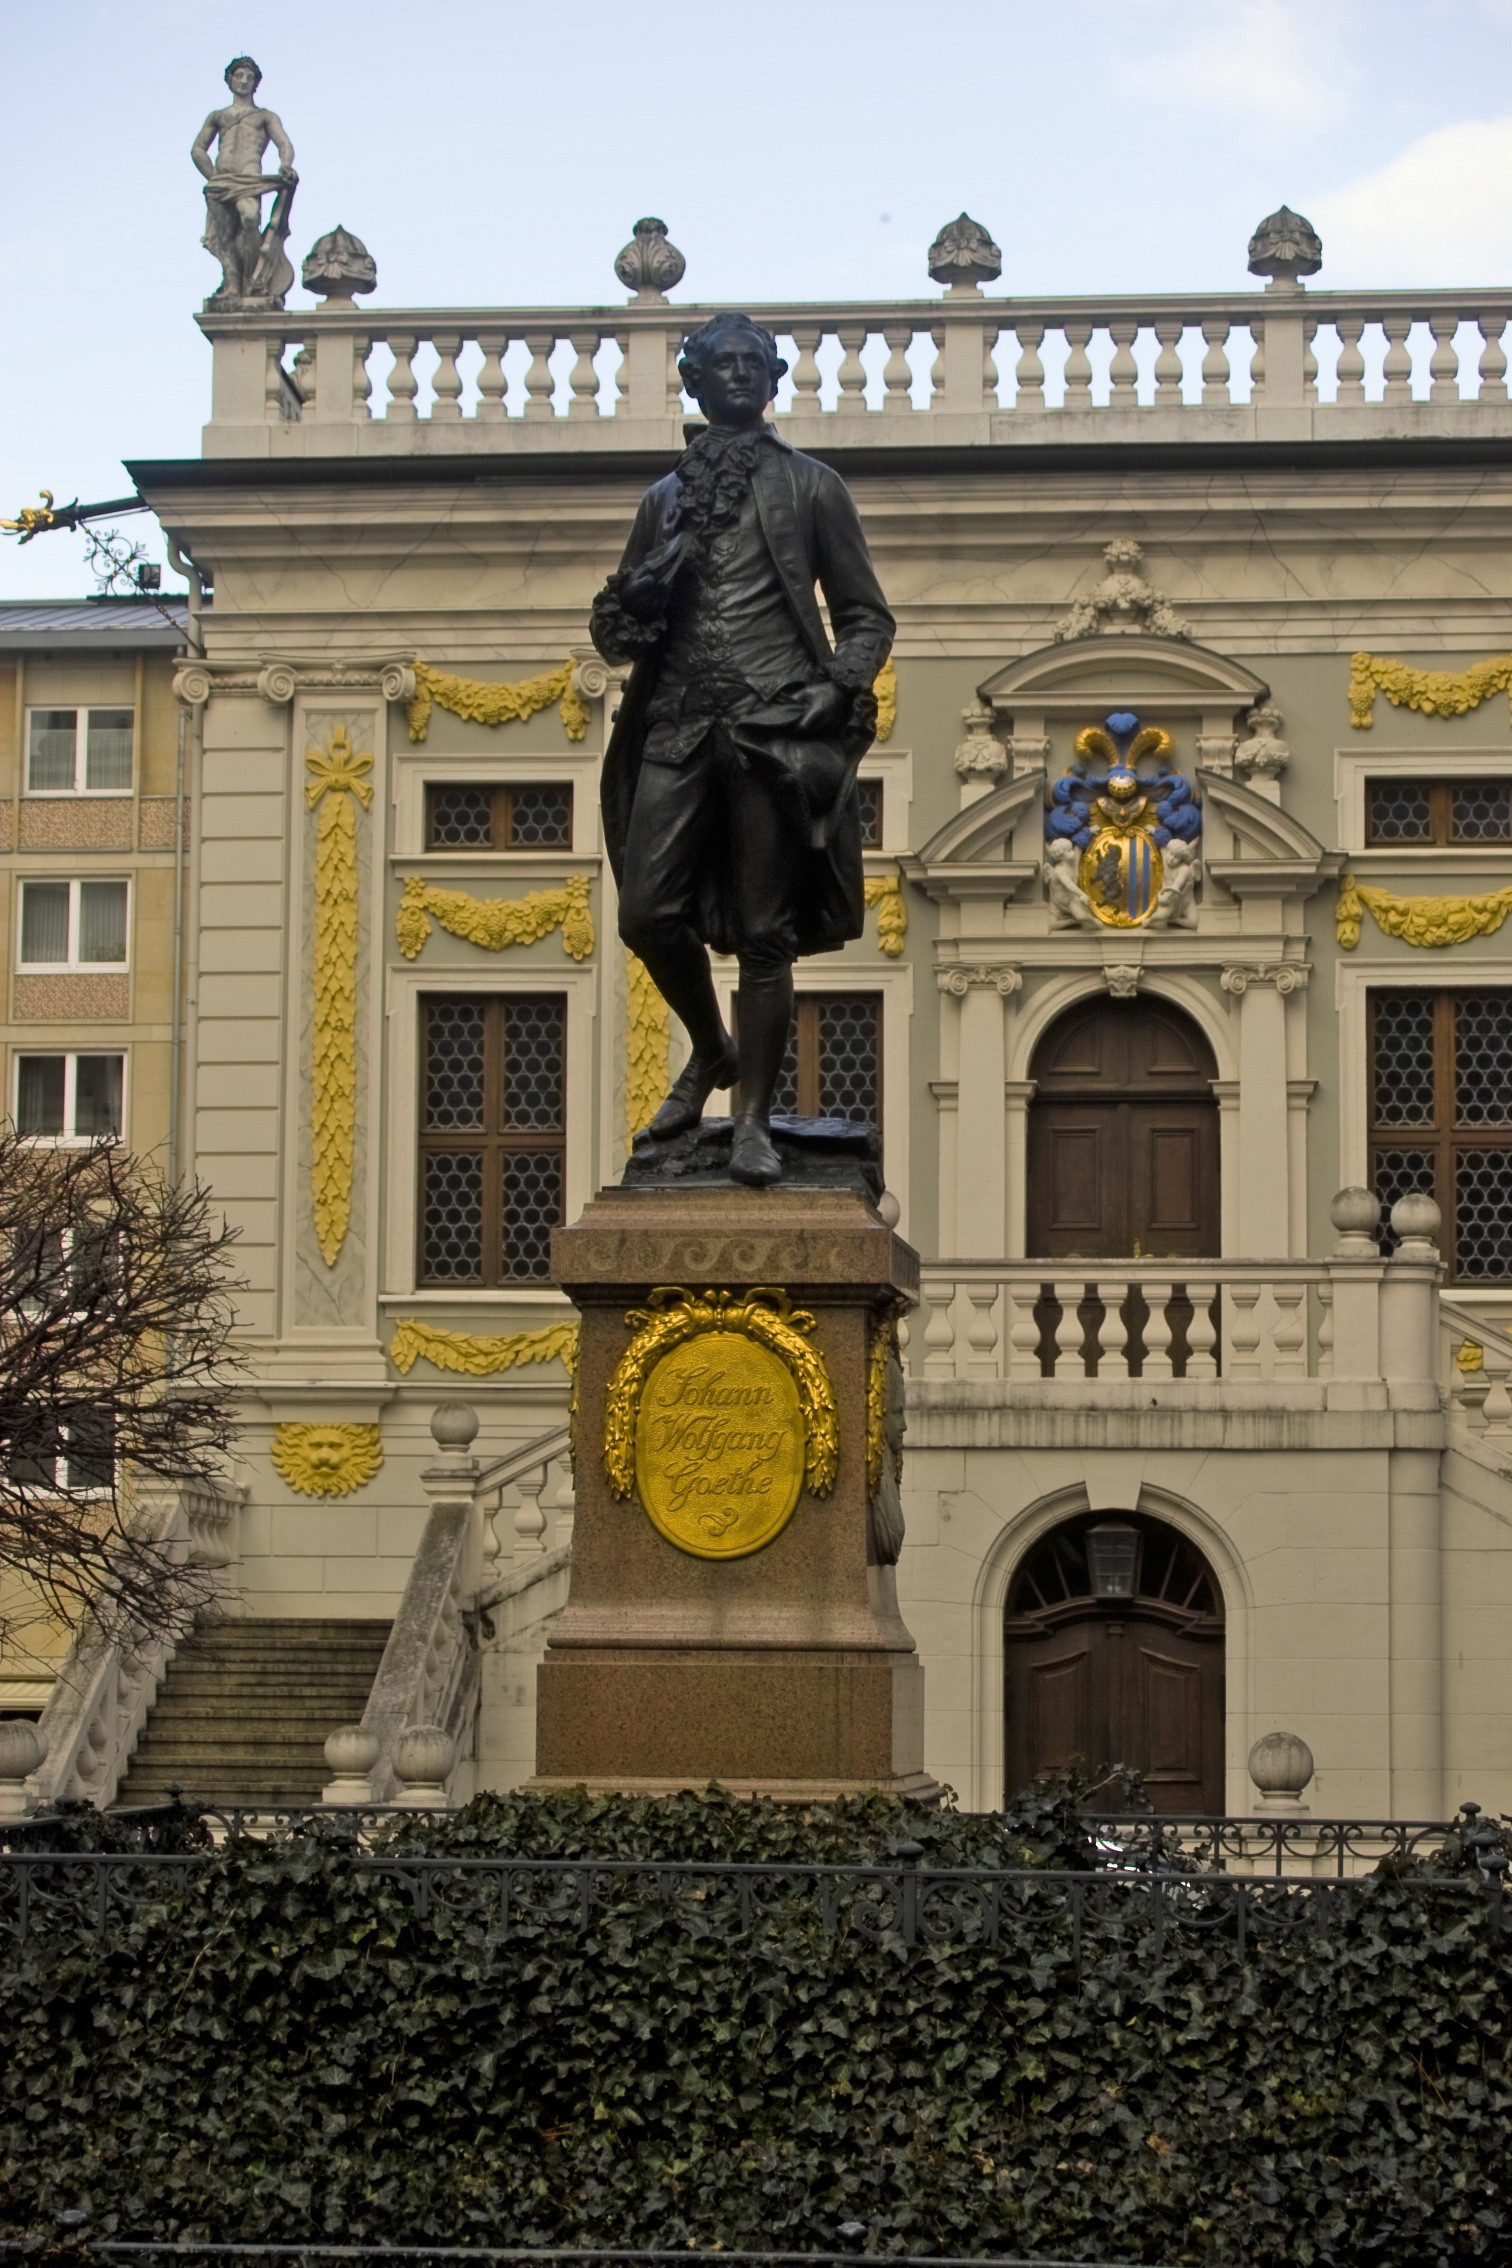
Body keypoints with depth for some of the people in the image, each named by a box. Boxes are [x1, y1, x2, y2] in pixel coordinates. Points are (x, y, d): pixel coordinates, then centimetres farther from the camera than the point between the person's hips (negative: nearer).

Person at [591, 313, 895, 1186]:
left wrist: (839, 688, -9)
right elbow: (617, 628, 23)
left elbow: (867, 616, 11)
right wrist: (631, 609, -2)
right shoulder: (667, 500, 21)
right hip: (679, 722, 3)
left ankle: (754, 1119, 0)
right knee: (650, 915, -6)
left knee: (765, 934, -5)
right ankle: (712, 1050, 20)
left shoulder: (812, 488, 13)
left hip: (775, 725, -3)